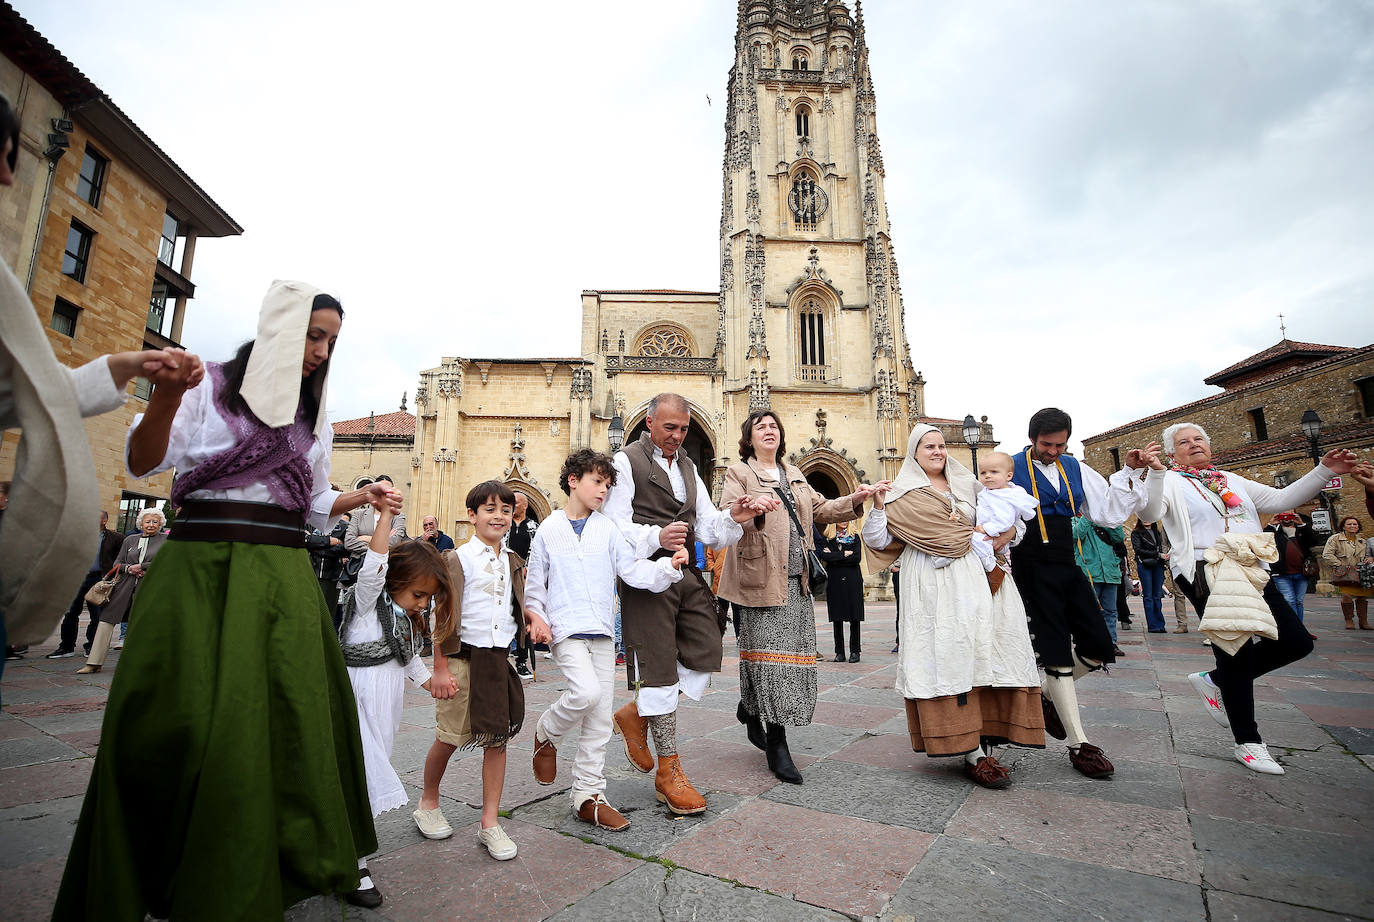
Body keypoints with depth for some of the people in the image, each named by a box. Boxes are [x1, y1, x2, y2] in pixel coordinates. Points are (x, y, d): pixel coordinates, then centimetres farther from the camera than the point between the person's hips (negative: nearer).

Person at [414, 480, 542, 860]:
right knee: (449, 737, 7)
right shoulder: (458, 559, -7)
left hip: (499, 658, 5)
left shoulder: (513, 562, 10)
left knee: (497, 739, 6)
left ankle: (490, 822, 19)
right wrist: (440, 668, -11)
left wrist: (534, 621, 2)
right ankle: (428, 803, 35)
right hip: (462, 659, -4)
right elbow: (442, 617, -8)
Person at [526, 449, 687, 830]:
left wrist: (669, 566, -17)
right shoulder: (549, 530, 2)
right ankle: (546, 733, 9)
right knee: (586, 692, -24)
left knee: (599, 719, 6)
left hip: (602, 632, 3)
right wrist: (536, 613, -7)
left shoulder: (607, 529, 5)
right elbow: (534, 581, 8)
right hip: (566, 630, -3)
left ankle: (588, 796, 22)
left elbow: (633, 570, -2)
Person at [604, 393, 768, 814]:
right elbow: (614, 527, -10)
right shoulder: (626, 461, -2)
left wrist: (732, 518, -6)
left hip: (687, 573, 7)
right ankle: (668, 772, 17)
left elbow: (707, 529, 14)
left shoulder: (688, 467, 20)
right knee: (660, 669, 0)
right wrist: (657, 537, -25)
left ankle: (637, 713, 25)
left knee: (705, 655, 2)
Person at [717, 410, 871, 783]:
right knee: (770, 654, -6)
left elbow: (820, 509, 24)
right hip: (762, 577, -7)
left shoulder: (794, 475, 22)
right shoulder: (739, 473, 1)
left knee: (795, 653, 8)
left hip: (797, 579, 7)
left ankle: (750, 709, 30)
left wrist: (854, 500, 9)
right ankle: (776, 746, 4)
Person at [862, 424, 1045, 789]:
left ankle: (986, 742, 14)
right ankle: (972, 754, -3)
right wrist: (877, 507, -14)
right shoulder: (903, 495, 5)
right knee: (947, 659, -8)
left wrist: (1009, 532, 3)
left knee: (980, 654, 2)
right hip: (931, 587, -4)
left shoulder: (968, 485, 16)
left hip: (974, 581, 5)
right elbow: (879, 541, 0)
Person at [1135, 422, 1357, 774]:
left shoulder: (1232, 480, 21)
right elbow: (1149, 514, -19)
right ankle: (1247, 742, 11)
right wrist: (1154, 471, -32)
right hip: (1203, 572, -7)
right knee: (1238, 649, -4)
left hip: (1249, 571, 7)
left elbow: (1280, 500, 22)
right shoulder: (1171, 482, -1)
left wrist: (1325, 470, 15)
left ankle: (1214, 680, 19)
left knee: (1296, 642, 5)